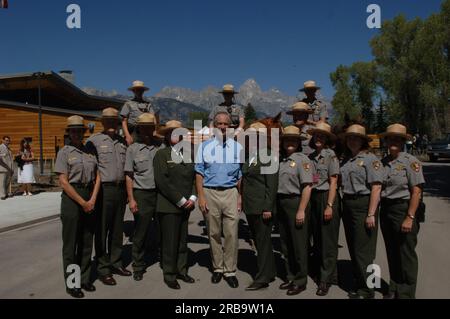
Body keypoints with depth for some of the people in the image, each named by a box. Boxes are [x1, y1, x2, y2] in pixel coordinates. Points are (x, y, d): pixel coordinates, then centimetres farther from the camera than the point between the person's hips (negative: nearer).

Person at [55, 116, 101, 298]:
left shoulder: (90, 151, 9)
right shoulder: (64, 152, -3)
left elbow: (97, 177, 6)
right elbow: (63, 182, -10)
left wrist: (93, 199, -7)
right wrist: (82, 202, -12)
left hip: (90, 198, 4)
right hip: (72, 198, -4)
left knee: (87, 241, 12)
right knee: (71, 242, 5)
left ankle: (85, 278, 25)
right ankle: (71, 284, 17)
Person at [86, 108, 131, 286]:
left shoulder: (122, 141, 12)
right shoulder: (94, 140, -4)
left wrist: (127, 191, 14)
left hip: (121, 189, 5)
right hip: (104, 190, -5)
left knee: (117, 229, 14)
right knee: (102, 231, 3)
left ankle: (116, 263, 27)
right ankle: (103, 269, 14)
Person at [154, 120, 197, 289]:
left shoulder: (189, 154, 13)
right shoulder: (161, 154, -3)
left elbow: (195, 177, 12)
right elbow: (162, 181, -12)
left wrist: (192, 198, -2)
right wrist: (180, 200, -13)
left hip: (186, 206, 5)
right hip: (168, 207, -5)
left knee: (183, 241, 12)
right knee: (170, 242, 1)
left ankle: (181, 271, 26)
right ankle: (169, 275, 15)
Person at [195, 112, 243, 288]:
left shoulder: (238, 147, 8)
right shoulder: (205, 146, 6)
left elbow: (240, 175, 9)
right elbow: (199, 173, 4)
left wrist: (240, 197, 1)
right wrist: (201, 197, -4)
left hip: (231, 193, 0)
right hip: (210, 193, 0)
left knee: (232, 234, -2)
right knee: (214, 234, 8)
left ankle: (230, 270, 11)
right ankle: (217, 268, 22)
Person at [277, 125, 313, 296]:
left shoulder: (302, 159, -9)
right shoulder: (281, 160, 11)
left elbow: (307, 187, -15)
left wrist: (301, 210, -20)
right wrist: (276, 206, 7)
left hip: (295, 203, -7)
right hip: (281, 204, 7)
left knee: (298, 244, 3)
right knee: (286, 243, 14)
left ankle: (301, 281, 17)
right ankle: (291, 277, 29)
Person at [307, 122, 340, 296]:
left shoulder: (331, 155, -6)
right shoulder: (311, 156, 10)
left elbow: (333, 182, -11)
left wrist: (329, 205, -16)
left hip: (326, 197, -6)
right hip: (313, 198, 6)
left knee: (328, 240, 0)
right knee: (316, 238, 15)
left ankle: (326, 279, 7)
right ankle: (318, 271, 29)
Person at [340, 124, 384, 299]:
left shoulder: (370, 159, -9)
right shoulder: (346, 160, 13)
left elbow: (376, 187, -15)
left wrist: (371, 214, -19)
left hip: (363, 205, -7)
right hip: (348, 205, 7)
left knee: (362, 249, -3)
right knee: (353, 247, 14)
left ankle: (367, 289, 11)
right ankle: (359, 283, 28)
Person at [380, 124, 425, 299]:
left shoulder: (411, 161, -9)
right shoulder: (383, 162, 8)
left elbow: (416, 192, -13)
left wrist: (410, 217, -18)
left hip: (403, 209, -5)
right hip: (386, 210, 6)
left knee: (406, 254, 3)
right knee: (392, 253, 15)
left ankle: (406, 293, 19)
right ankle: (394, 289, 30)